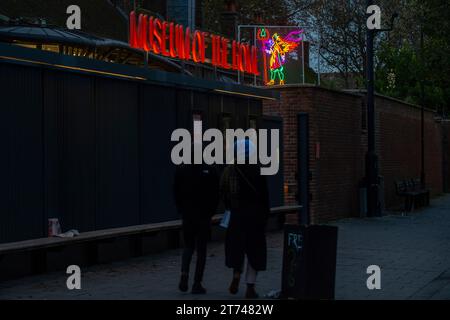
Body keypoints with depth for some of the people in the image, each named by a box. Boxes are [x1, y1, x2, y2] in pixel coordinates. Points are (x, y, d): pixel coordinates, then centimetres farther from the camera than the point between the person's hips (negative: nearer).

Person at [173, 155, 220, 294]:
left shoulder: (180, 170, -2)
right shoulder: (210, 171, -8)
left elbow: (176, 193, 1)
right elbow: (216, 194, -5)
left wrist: (181, 210, 11)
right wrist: (211, 212, 6)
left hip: (187, 215, 2)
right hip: (204, 216, -2)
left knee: (188, 246, 17)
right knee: (201, 249, 6)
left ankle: (184, 274, -6)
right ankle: (197, 284, 5)